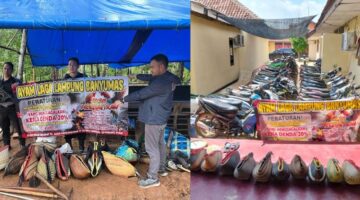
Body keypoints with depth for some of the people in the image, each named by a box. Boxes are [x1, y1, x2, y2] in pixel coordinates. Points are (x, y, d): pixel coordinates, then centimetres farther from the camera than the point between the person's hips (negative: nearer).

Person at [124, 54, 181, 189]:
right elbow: (149, 77, 18)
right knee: (160, 143, 23)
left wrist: (123, 99, -14)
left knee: (152, 148, 0)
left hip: (154, 119, -10)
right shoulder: (166, 77, 2)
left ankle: (153, 178, 11)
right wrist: (136, 76, 13)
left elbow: (140, 94, -24)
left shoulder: (161, 83, -28)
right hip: (161, 117, 10)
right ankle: (161, 169, 39)